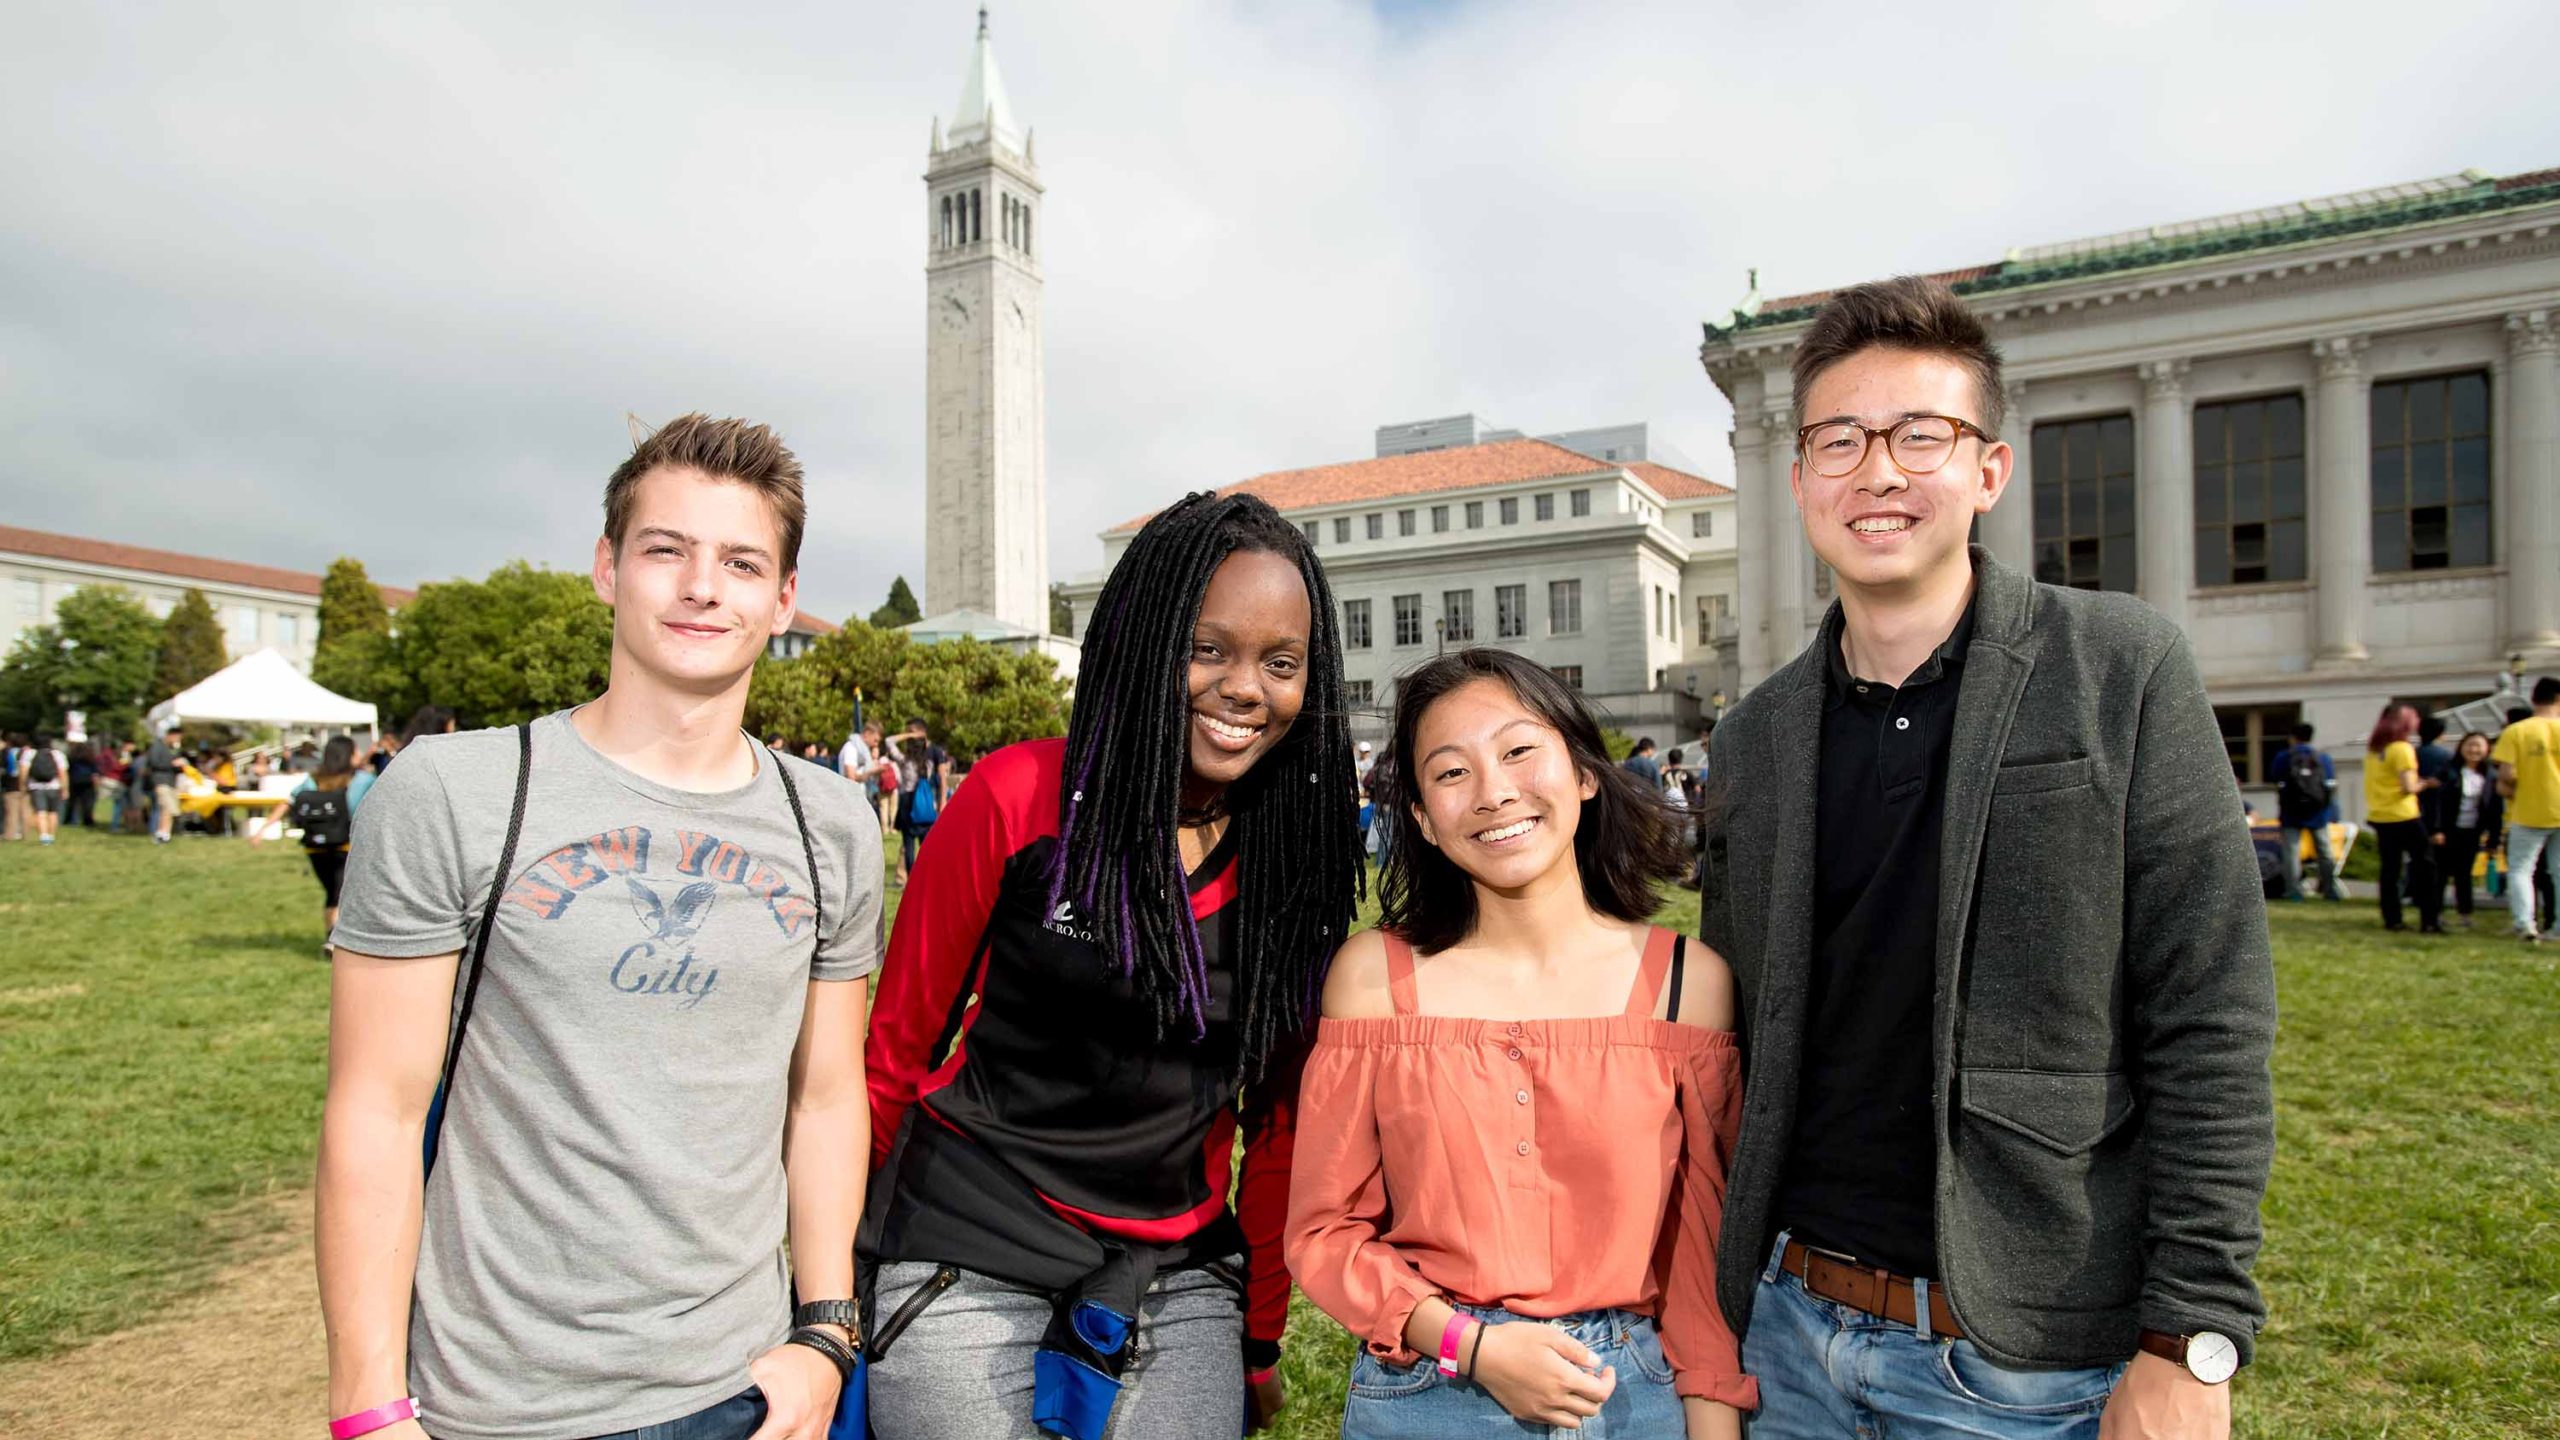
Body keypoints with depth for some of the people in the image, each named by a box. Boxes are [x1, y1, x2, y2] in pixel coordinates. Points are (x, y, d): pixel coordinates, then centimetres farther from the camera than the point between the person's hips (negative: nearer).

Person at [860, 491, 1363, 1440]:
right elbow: (895, 1048, -3)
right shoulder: (1017, 799, -12)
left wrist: (1261, 1340, 11)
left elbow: (1279, 1120, 6)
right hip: (968, 1273, -2)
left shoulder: (1306, 852, -2)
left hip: (1180, 1284, 3)